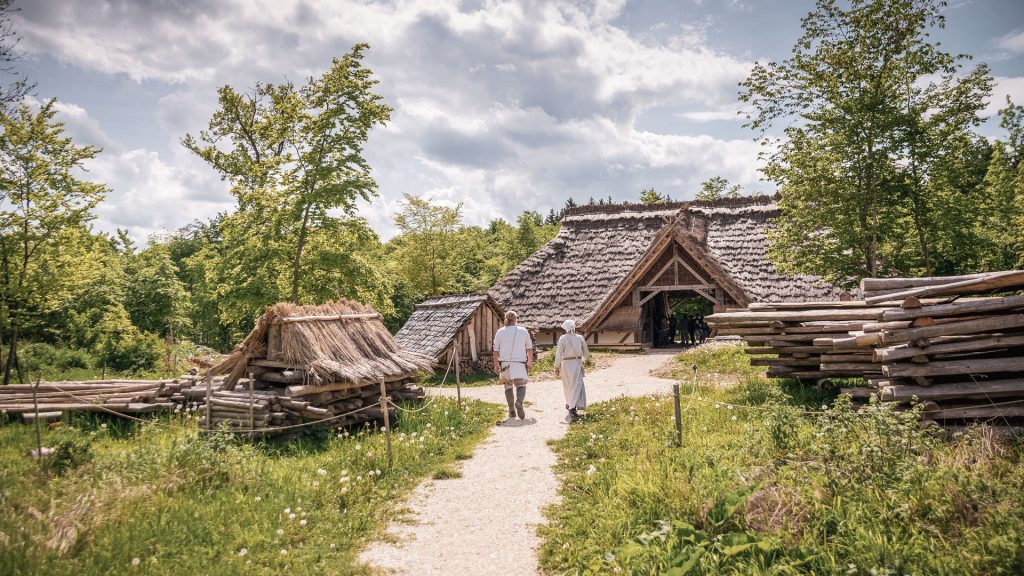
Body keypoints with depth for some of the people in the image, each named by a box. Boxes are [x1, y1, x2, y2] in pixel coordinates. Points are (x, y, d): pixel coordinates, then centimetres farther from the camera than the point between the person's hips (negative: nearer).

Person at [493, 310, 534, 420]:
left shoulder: (500, 332, 1)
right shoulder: (523, 331, 2)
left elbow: (496, 350, 0)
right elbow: (529, 348, 6)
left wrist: (496, 365, 8)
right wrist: (530, 362, 19)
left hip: (505, 363, 1)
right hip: (519, 363, -1)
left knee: (508, 386, 15)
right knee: (521, 385, 4)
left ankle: (512, 411, 13)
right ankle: (519, 401, -28)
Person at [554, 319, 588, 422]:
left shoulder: (563, 338, -8)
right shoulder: (580, 338, -1)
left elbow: (559, 353, -10)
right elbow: (586, 353, 8)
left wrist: (557, 366, -2)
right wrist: (583, 360, 28)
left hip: (566, 363, -1)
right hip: (577, 363, 1)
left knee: (568, 386, 17)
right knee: (576, 386, 0)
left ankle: (570, 405, 32)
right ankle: (573, 408, -12)